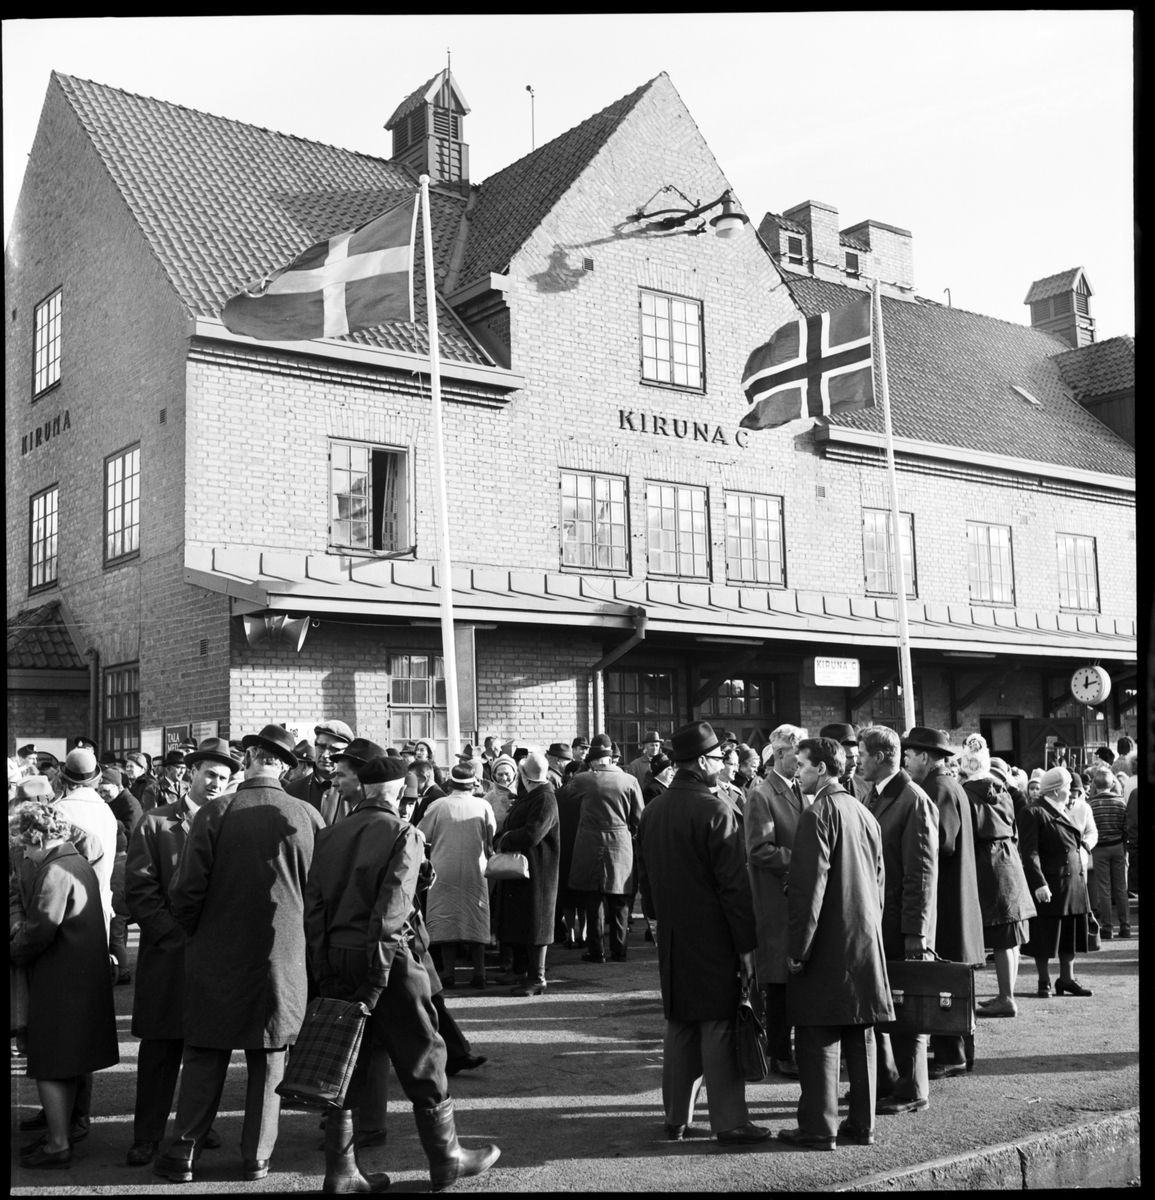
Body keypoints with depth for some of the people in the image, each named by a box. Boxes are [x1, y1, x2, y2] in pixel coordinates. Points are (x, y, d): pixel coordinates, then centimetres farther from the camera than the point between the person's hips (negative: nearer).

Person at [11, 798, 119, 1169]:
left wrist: (14, 950, -4)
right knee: (67, 1064, 17)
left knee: (50, 1066, 0)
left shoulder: (54, 872, -18)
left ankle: (58, 1145, 5)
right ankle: (59, 1132, 27)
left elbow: (39, 931, -22)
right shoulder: (80, 864, 12)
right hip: (85, 977, 10)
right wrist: (23, 930, 10)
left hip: (59, 981, -10)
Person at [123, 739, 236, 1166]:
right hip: (169, 954, -2)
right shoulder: (155, 824, 2)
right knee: (160, 1048, 1)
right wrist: (178, 935, -11)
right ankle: (148, 1135, 10)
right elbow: (139, 892, -3)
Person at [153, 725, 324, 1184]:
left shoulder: (215, 813, -12)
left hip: (217, 956, -1)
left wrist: (193, 933, 9)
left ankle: (184, 1151, 15)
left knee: (203, 1057, 11)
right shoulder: (308, 817, -7)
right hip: (283, 957, 1)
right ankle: (257, 1156, 18)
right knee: (268, 1059, 12)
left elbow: (186, 890, -9)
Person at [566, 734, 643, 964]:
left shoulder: (582, 780, -10)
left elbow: (568, 796, 11)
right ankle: (619, 951, 14)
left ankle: (596, 951, 9)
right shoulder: (629, 781, -5)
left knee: (594, 901, 7)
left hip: (590, 846, -1)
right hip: (621, 846, 1)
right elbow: (638, 818, 1)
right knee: (619, 903, 10)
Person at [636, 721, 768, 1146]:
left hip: (672, 938, 7)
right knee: (720, 1028, -1)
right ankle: (729, 1122, 5)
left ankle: (677, 1118, 19)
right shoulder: (714, 811, -16)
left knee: (679, 1027, 14)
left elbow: (644, 877, 16)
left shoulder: (652, 812, 7)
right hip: (712, 937, -7)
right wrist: (747, 943, -12)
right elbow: (734, 883, -16)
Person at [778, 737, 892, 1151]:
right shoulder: (865, 814, 11)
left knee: (818, 1038, -2)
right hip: (866, 944, 8)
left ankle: (818, 1128, 2)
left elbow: (809, 885, -18)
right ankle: (862, 1124, 18)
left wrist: (798, 947, -15)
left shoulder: (818, 813, -13)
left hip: (827, 945, -8)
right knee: (860, 1035, 12)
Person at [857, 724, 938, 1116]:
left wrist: (915, 932, -19)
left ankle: (911, 1092, 15)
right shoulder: (875, 797, 12)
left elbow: (923, 871, -17)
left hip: (902, 925, -8)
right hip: (874, 921, 8)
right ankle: (884, 1081, 27)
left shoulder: (914, 800, -15)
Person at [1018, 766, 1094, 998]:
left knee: (1070, 933, 13)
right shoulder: (1033, 813, -13)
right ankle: (1044, 982, 11)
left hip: (1073, 884, 8)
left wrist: (1082, 871, 14)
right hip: (1048, 886, -8)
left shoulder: (1064, 812, 15)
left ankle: (1066, 978, 23)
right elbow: (1029, 853, -18)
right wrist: (1039, 883, -24)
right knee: (1046, 935, 1)